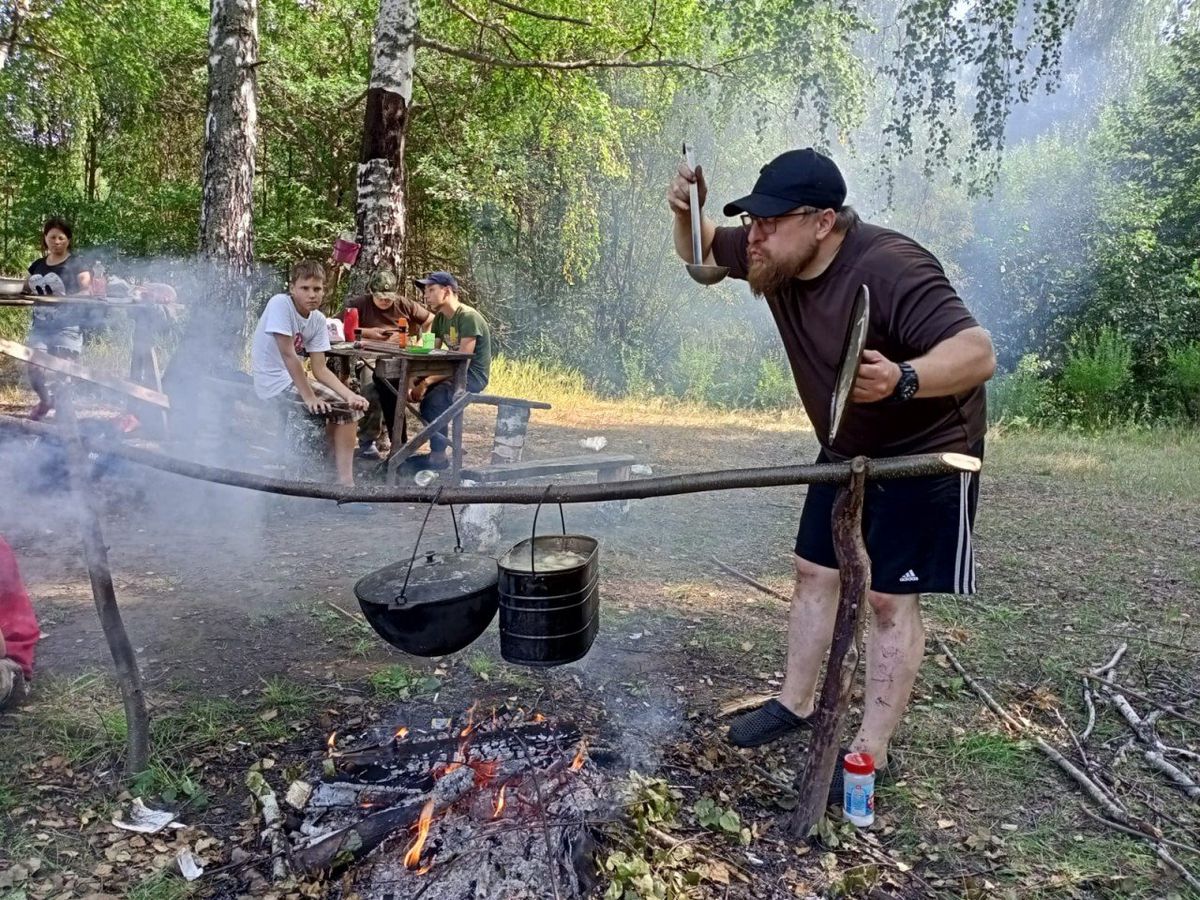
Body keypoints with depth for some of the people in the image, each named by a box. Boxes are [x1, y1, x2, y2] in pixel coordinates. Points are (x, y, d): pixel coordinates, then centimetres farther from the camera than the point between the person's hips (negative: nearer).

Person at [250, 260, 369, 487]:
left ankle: (345, 479, 11)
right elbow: (288, 355, -21)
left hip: (294, 378, 8)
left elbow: (320, 369, -1)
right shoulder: (280, 304, -17)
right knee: (343, 411, -12)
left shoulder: (318, 320, 2)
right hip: (274, 382, -8)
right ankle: (345, 481, 0)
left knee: (351, 407, 6)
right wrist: (309, 397, -22)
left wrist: (350, 395, -15)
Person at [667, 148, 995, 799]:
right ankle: (796, 703, 28)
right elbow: (702, 253, 9)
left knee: (890, 597, -4)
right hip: (846, 448, 8)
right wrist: (686, 211, -13)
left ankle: (872, 750, 8)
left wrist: (903, 379, -56)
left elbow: (978, 353, -37)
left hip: (925, 451, -8)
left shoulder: (890, 269, -31)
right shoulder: (776, 257, -8)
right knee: (814, 572, 12)